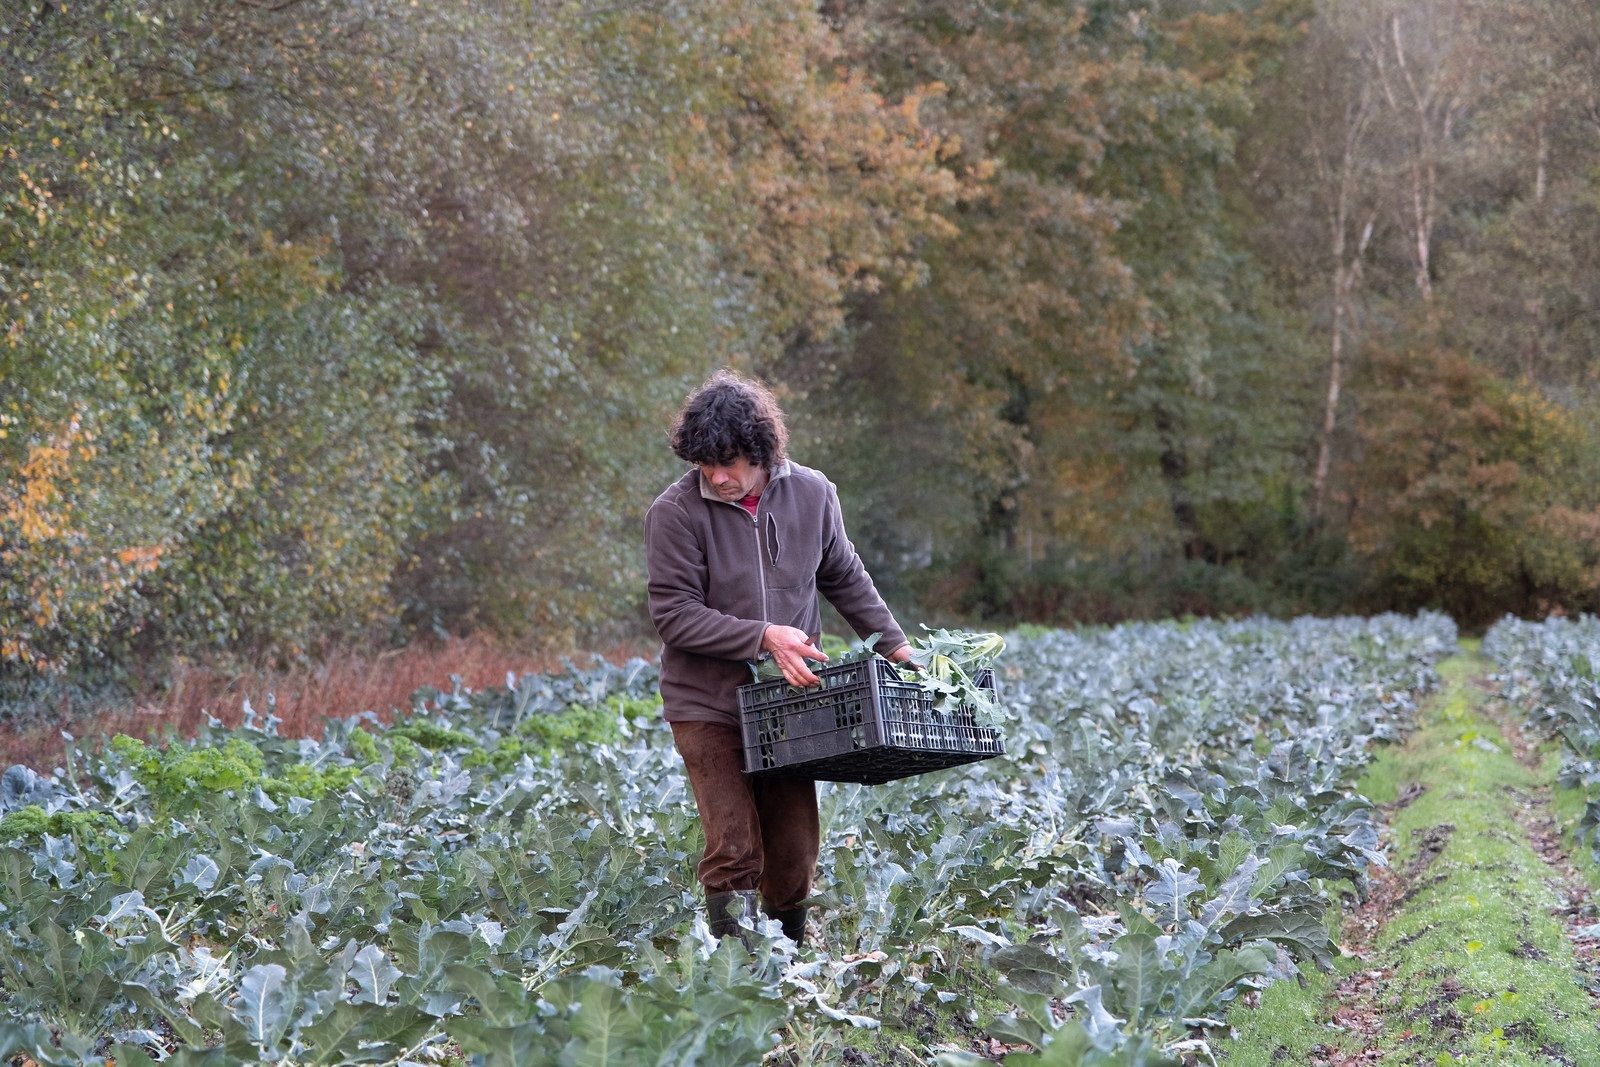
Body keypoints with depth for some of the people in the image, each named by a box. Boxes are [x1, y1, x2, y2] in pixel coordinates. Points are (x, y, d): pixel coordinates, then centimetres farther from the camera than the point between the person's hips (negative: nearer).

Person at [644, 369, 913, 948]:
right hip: (708, 705, -3)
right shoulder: (676, 512, -14)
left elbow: (846, 578, 15)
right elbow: (674, 615, -15)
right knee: (734, 848, -11)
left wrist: (894, 643, 9)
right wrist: (764, 636, -22)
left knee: (794, 850, 6)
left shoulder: (812, 493, -1)